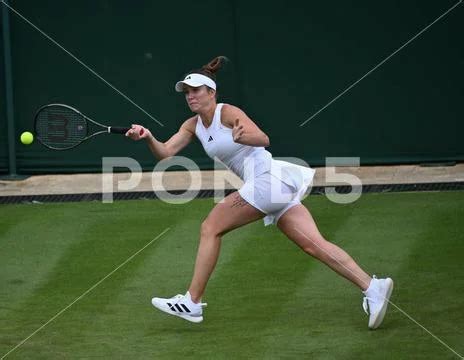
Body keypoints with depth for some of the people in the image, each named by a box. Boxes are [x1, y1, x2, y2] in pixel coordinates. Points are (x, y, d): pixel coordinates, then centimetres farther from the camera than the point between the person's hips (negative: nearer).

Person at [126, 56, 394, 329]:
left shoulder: (227, 113, -9)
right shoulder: (193, 125, 15)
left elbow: (263, 139, -24)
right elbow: (165, 153, 5)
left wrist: (242, 137, -44)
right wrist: (149, 138, -14)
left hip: (267, 177, -9)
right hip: (261, 184, 9)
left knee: (210, 228, -8)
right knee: (315, 244, -2)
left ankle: (192, 303, -4)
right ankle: (373, 287, -10)